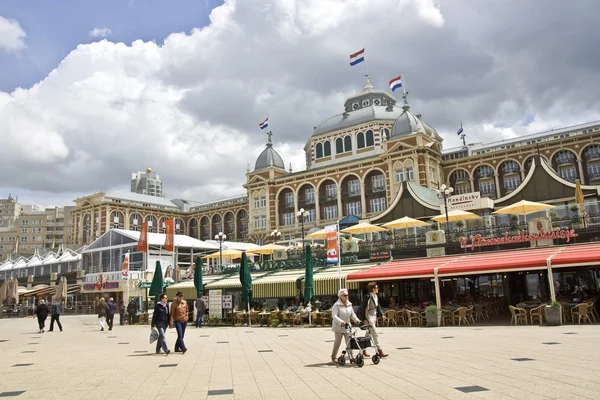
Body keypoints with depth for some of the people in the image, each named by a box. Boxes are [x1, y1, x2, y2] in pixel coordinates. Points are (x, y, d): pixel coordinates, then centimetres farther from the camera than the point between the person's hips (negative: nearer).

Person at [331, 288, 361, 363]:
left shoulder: (349, 304, 7)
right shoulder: (337, 305, -13)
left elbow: (352, 314, 13)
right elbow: (334, 315, -22)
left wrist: (357, 320, -5)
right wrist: (341, 322, -36)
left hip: (347, 327, 5)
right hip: (339, 327, -5)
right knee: (337, 342, 5)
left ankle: (351, 357, 3)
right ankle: (334, 357, 20)